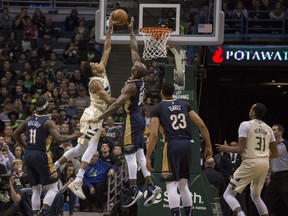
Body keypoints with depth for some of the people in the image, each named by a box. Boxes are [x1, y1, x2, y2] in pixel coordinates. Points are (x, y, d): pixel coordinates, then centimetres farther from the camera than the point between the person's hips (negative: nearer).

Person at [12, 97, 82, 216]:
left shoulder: (29, 120, 10)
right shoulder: (48, 122, -9)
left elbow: (15, 134, 19)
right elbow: (59, 139, -19)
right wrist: (74, 136, -4)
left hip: (28, 155, 6)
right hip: (41, 156, -6)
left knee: (36, 189, 16)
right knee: (53, 188, 0)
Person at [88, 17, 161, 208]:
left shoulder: (131, 86, -20)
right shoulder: (141, 79, 1)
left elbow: (117, 105, -24)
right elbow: (135, 50, 10)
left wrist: (100, 118, -21)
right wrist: (131, 31, 15)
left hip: (132, 120, -9)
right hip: (139, 118, 9)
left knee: (130, 156, -5)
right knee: (140, 154, 10)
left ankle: (133, 191, -4)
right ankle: (151, 186, 4)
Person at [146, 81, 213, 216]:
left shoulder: (157, 108, 1)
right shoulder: (184, 105, 14)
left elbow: (154, 134, -9)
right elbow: (201, 125, 7)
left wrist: (148, 158, -6)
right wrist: (208, 146, 14)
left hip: (172, 145, -5)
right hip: (187, 144, 5)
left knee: (171, 185, -3)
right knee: (183, 184, 17)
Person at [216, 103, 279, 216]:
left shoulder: (246, 125, -5)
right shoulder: (268, 129, 13)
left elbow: (240, 149, -11)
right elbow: (275, 154, 16)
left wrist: (227, 149, 8)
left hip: (250, 163, -6)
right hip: (265, 164, 6)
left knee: (229, 194, -1)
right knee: (256, 196, 26)